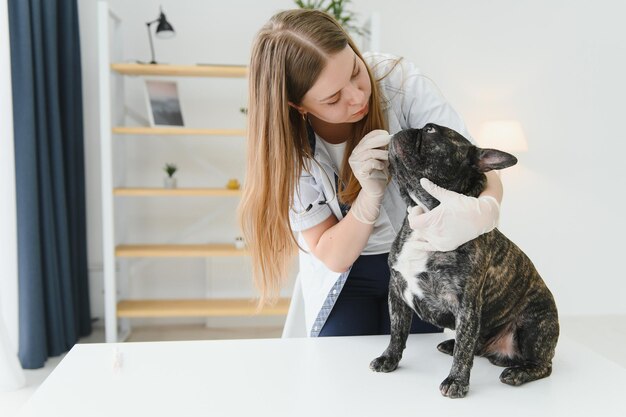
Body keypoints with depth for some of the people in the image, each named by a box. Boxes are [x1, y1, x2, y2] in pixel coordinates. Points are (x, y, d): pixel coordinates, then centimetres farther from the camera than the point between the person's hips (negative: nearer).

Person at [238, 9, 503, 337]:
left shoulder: (398, 81, -26)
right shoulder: (285, 143, -24)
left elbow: (482, 173, -26)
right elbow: (332, 256, -20)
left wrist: (482, 211, -51)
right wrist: (371, 193, -38)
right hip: (345, 273, 0)